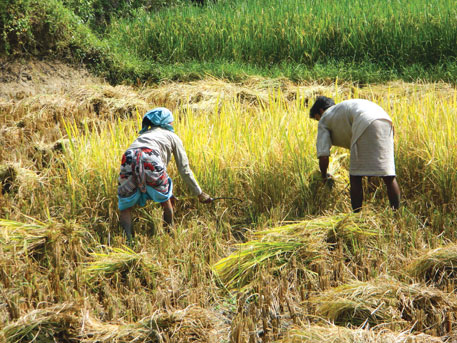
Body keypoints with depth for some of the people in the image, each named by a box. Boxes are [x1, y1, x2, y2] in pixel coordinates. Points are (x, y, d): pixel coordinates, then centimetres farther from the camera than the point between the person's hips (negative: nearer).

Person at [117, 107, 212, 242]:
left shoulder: (144, 134, 41)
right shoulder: (172, 137, 29)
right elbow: (184, 170, 26)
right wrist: (200, 194, 35)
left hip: (128, 159, 3)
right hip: (150, 160, -3)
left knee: (125, 207, 12)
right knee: (166, 200, 20)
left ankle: (128, 239, -6)